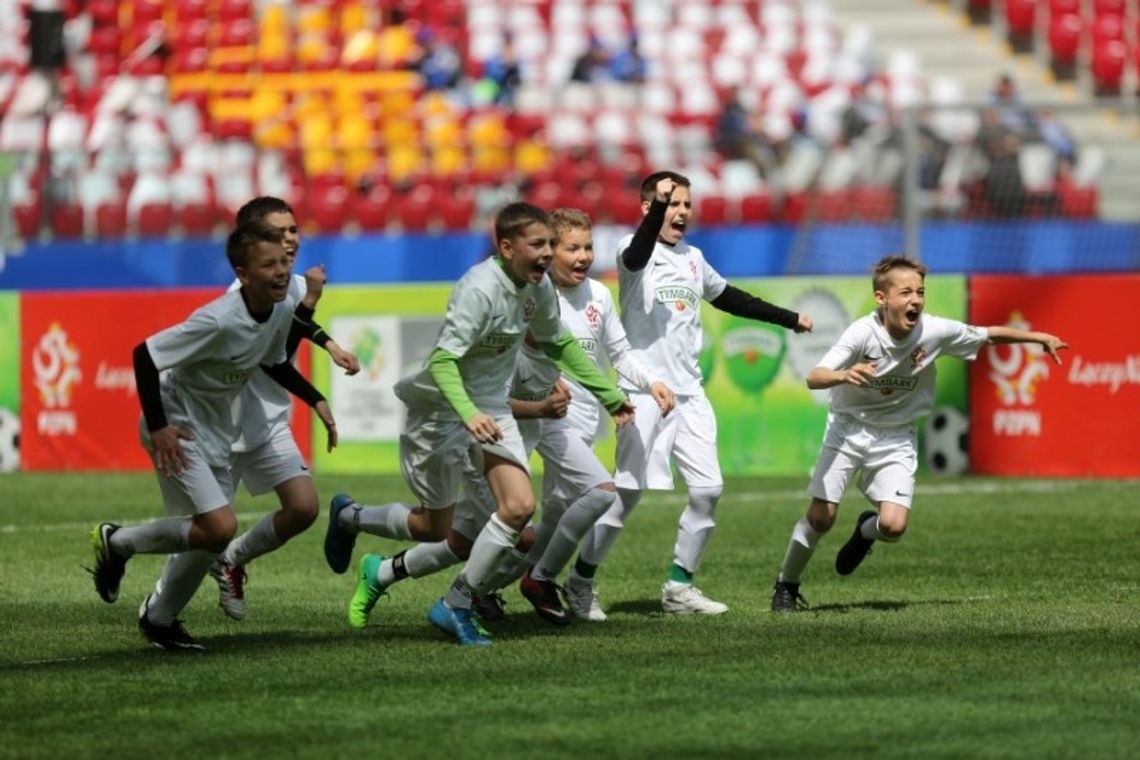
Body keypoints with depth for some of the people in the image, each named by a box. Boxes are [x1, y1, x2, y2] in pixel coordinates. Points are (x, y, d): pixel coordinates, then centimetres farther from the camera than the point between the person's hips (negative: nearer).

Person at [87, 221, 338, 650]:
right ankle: (117, 542, 2)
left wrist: (315, 400, 6)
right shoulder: (219, 321, -30)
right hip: (177, 430, -8)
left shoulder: (282, 310, -5)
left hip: (217, 433, 8)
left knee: (209, 539, 11)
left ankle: (159, 618, 33)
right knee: (220, 527, -19)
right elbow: (144, 355, -26)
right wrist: (157, 427, -24)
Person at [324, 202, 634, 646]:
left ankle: (456, 606, 0)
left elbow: (557, 343, 15)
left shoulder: (538, 286, -3)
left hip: (492, 410, 7)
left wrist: (609, 396, 16)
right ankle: (348, 516, 35)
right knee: (435, 527, 6)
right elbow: (443, 360, -32)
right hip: (441, 411, -7)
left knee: (519, 507, -12)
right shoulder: (480, 290, -28)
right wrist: (468, 414, -48)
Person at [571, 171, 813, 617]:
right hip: (644, 391, -7)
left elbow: (728, 298, 31)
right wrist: (657, 206, -47)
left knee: (708, 488, -1)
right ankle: (581, 580, 7)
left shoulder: (693, 258, 16)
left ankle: (679, 587, 10)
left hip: (689, 392, 7)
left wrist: (788, 319, 36)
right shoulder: (635, 251, -5)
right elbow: (637, 255, -30)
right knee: (628, 491, -8)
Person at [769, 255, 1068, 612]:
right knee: (822, 516, -10)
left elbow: (988, 335, 1)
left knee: (893, 526, -14)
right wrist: (843, 375, -55)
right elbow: (813, 378, -34)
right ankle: (786, 587, 15)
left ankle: (866, 530, 25)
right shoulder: (862, 333, -26)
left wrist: (1039, 338, 5)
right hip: (849, 427, -2)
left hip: (895, 437, 2)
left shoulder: (936, 331, -18)